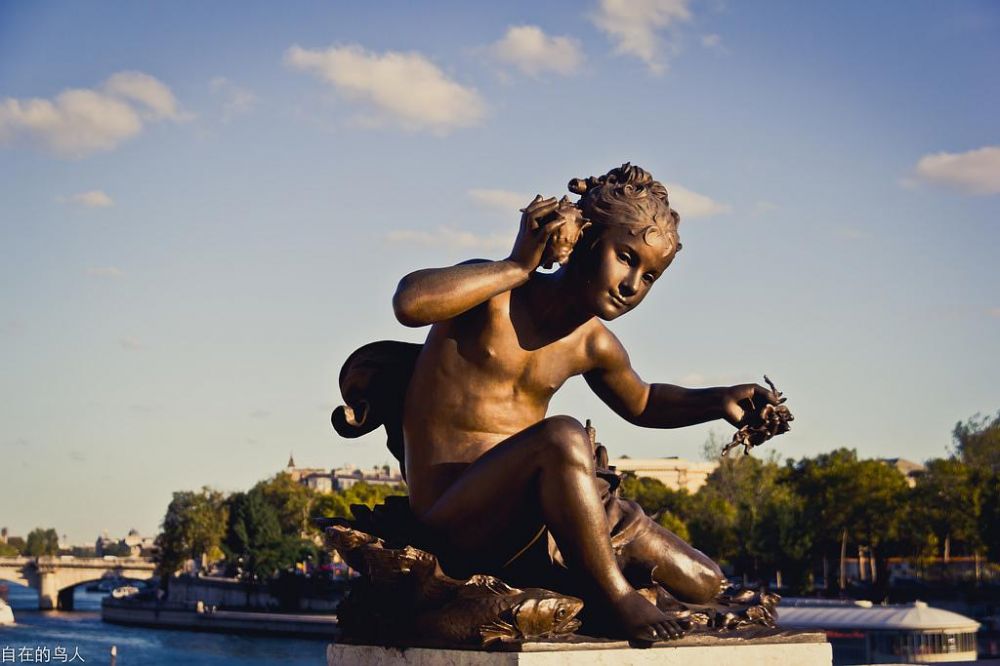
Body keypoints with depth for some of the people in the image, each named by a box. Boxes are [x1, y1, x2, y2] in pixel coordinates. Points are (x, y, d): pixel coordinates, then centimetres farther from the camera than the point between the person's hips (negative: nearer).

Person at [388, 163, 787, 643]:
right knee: (563, 437, -38)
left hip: (531, 525, 7)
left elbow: (641, 403, 30)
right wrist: (518, 266, -25)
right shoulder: (492, 294, -11)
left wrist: (718, 402, 12)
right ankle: (614, 596, -23)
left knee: (702, 583, 2)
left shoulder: (592, 344, 10)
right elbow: (410, 303, -33)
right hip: (452, 518, -7)